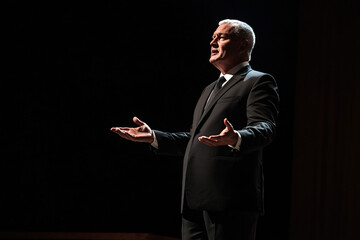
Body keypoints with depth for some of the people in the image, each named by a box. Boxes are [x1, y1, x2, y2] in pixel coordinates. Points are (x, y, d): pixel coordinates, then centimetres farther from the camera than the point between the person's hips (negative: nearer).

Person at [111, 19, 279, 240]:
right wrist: (154, 137, 17)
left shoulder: (258, 82, 1)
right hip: (196, 201, 8)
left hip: (231, 200, -8)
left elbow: (264, 128, -15)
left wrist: (235, 138, -37)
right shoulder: (211, 89, 28)